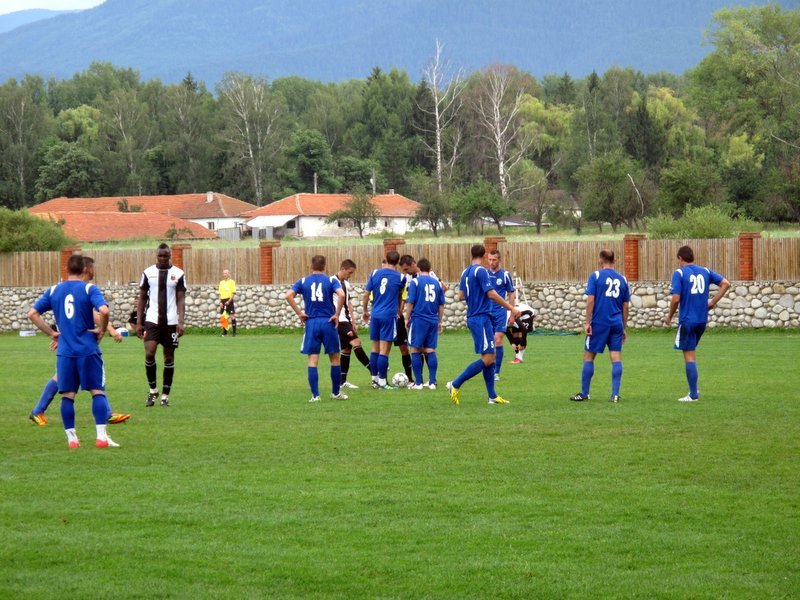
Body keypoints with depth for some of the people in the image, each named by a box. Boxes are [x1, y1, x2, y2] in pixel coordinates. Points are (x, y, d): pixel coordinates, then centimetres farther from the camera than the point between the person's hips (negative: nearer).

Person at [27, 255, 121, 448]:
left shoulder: (53, 291, 8)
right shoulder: (89, 289, -4)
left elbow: (32, 314, 7)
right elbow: (104, 310, -20)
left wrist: (51, 333, 11)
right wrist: (101, 330, -3)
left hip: (64, 351, 3)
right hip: (88, 350, -3)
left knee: (67, 395, 8)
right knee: (98, 391, 2)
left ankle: (71, 438, 7)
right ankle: (101, 436, -6)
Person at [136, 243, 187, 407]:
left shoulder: (179, 274, 1)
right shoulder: (148, 273, 4)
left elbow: (181, 299, -1)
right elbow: (142, 298, 8)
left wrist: (180, 322, -12)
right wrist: (139, 322, 3)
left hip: (171, 321, 0)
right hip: (152, 320, 0)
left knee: (169, 357, 5)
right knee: (149, 354, -14)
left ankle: (165, 395, 14)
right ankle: (153, 389, 6)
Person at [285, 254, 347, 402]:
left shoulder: (303, 281, 5)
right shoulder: (331, 280, 1)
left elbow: (289, 296, -8)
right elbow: (341, 295, -17)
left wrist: (299, 313, -2)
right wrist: (337, 314, -8)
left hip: (311, 323, 1)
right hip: (328, 323, -1)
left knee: (312, 360, 2)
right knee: (334, 358, 12)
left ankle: (315, 395, -4)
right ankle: (336, 393, 19)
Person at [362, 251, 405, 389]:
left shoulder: (375, 273, 4)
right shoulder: (399, 277, -2)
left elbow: (366, 294, 5)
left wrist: (365, 311, 20)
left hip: (375, 315, 4)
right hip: (389, 316, -4)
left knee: (375, 349, 12)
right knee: (384, 351, -3)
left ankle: (375, 379, 18)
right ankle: (382, 382, -2)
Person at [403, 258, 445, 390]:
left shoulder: (415, 282, -5)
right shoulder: (437, 283, 8)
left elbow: (410, 303, -7)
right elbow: (441, 305, 12)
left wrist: (407, 318, 4)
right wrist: (439, 322, 21)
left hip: (418, 320, -4)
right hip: (433, 322, 4)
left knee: (416, 351, 3)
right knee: (431, 351, 8)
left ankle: (418, 383, 0)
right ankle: (432, 382, 5)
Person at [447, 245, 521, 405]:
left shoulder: (466, 272, 12)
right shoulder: (481, 271, -13)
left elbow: (461, 295, 18)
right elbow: (491, 294, -18)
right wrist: (511, 308, -12)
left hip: (472, 318, 9)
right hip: (482, 318, -9)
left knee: (489, 357, 11)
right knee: (488, 358, -10)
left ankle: (492, 396, 9)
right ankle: (456, 384, -12)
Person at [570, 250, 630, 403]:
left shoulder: (595, 276, -3)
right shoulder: (622, 279, 9)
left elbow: (590, 300, -10)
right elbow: (625, 306, 12)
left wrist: (587, 322, -7)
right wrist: (624, 328, 19)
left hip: (599, 323, -3)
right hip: (617, 324, 3)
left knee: (588, 356, 7)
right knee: (616, 357, 3)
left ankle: (584, 393, 11)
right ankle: (615, 394, -2)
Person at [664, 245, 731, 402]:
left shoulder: (679, 273, -8)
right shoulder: (705, 271, 8)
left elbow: (676, 298, -15)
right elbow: (726, 283, 3)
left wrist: (669, 317, 0)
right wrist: (713, 302, 7)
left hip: (687, 320, -6)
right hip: (702, 319, 6)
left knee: (689, 355, 0)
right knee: (692, 352, 22)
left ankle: (693, 395, 1)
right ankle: (694, 389, 19)